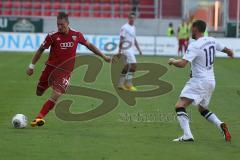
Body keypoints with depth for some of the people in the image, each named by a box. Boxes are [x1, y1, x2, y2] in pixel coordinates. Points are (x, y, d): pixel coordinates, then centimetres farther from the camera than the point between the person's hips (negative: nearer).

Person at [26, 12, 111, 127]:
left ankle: (39, 117, -14)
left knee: (56, 95, -17)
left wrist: (103, 56, 17)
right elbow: (41, 50, 4)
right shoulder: (52, 36, -8)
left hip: (65, 71, 0)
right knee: (39, 93, 8)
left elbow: (88, 45, 13)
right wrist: (32, 66, 4)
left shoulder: (76, 35, -2)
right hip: (51, 67, 0)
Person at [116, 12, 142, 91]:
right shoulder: (125, 27, -10)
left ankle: (121, 84, 15)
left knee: (127, 66, 10)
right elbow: (121, 39, -12)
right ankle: (129, 83, -12)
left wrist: (139, 49, 20)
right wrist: (120, 51, -15)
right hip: (126, 49, -9)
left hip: (131, 49, 9)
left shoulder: (133, 27, 15)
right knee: (134, 64, -16)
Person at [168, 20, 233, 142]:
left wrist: (172, 61, -3)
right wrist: (230, 53, 45)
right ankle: (221, 125, 4)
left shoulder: (194, 46, -17)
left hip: (199, 81, -9)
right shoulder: (212, 41, 5)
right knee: (203, 109, 26)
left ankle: (187, 135, -27)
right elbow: (226, 50, 20)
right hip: (211, 81, 9)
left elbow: (182, 64, -24)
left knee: (180, 106, -12)